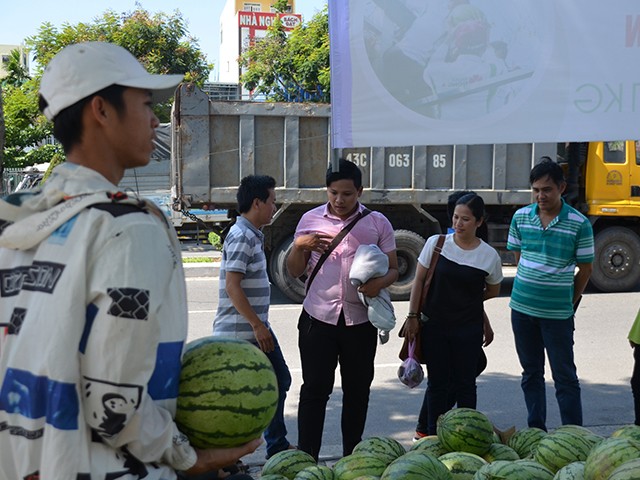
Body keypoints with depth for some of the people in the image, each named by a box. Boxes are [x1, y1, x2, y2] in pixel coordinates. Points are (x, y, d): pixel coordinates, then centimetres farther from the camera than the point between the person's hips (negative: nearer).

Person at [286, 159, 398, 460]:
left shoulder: (377, 223, 3)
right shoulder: (310, 220, 5)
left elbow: (393, 268, 6)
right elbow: (295, 271, 10)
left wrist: (380, 282, -16)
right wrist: (299, 246, -10)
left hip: (360, 321, 1)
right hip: (318, 319, -1)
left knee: (357, 390, 11)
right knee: (315, 389, -1)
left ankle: (352, 458, 25)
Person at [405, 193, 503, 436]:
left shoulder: (489, 256, -4)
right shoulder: (436, 243, -5)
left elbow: (493, 291, 11)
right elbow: (419, 281, 1)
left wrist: (466, 302, 5)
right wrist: (412, 316, -1)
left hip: (469, 329, 0)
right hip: (434, 326, 0)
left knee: (464, 384, 8)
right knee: (438, 383, 7)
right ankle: (432, 435, 22)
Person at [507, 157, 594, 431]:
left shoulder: (579, 224, -9)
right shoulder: (520, 217, 1)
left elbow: (585, 268, -1)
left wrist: (570, 301, 2)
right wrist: (529, 285, 9)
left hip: (557, 313, -4)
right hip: (521, 307, 4)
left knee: (565, 377, 2)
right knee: (531, 373, 15)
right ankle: (536, 431, 26)